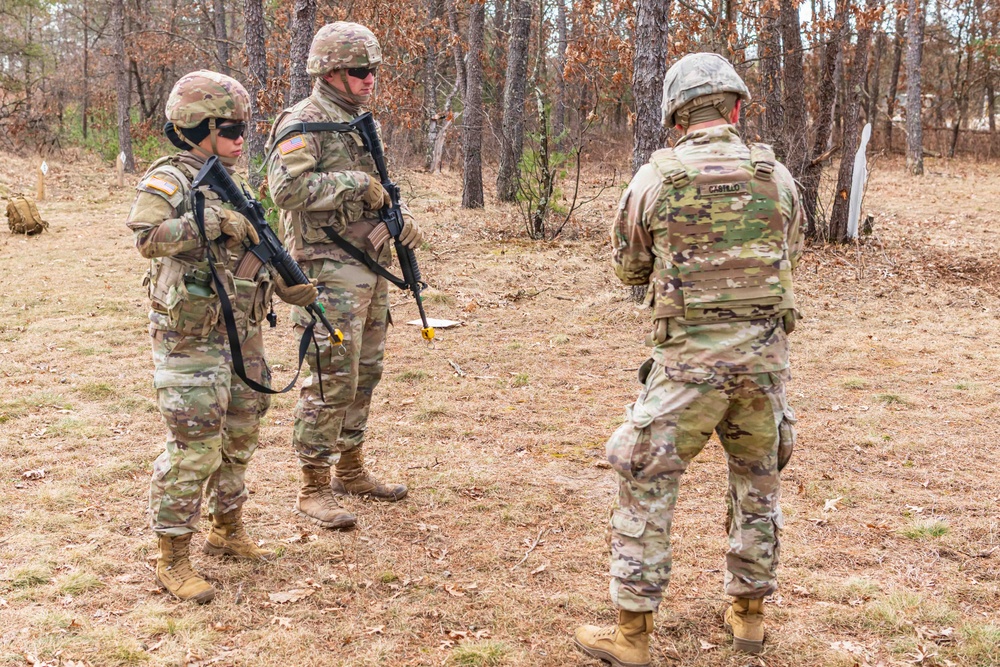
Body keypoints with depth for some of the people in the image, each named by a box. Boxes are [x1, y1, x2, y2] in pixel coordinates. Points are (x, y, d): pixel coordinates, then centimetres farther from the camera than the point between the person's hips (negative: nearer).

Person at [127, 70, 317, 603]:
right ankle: (172, 559, 5)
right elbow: (147, 236, -29)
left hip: (242, 333, 8)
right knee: (194, 447, -6)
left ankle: (227, 530, 34)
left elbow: (255, 255, 22)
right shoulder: (169, 180, -10)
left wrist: (300, 291, 13)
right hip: (190, 337, -8)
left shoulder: (232, 184, 14)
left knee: (239, 437, 17)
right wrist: (214, 222, -26)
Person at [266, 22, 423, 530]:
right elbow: (286, 188, -26)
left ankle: (351, 470, 29)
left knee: (364, 374, 15)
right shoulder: (303, 123, -11)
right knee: (332, 381, -7)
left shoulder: (359, 123, 16)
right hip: (329, 272, -9)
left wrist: (399, 216, 3)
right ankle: (313, 489, 3)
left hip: (370, 266, 9)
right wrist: (354, 183, -21)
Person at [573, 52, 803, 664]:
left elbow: (629, 268, 7)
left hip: (691, 358, -3)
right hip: (766, 354, 4)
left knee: (647, 486, 5)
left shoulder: (655, 178, -6)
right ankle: (750, 613, 31)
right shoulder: (777, 176, 2)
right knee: (758, 482, 20)